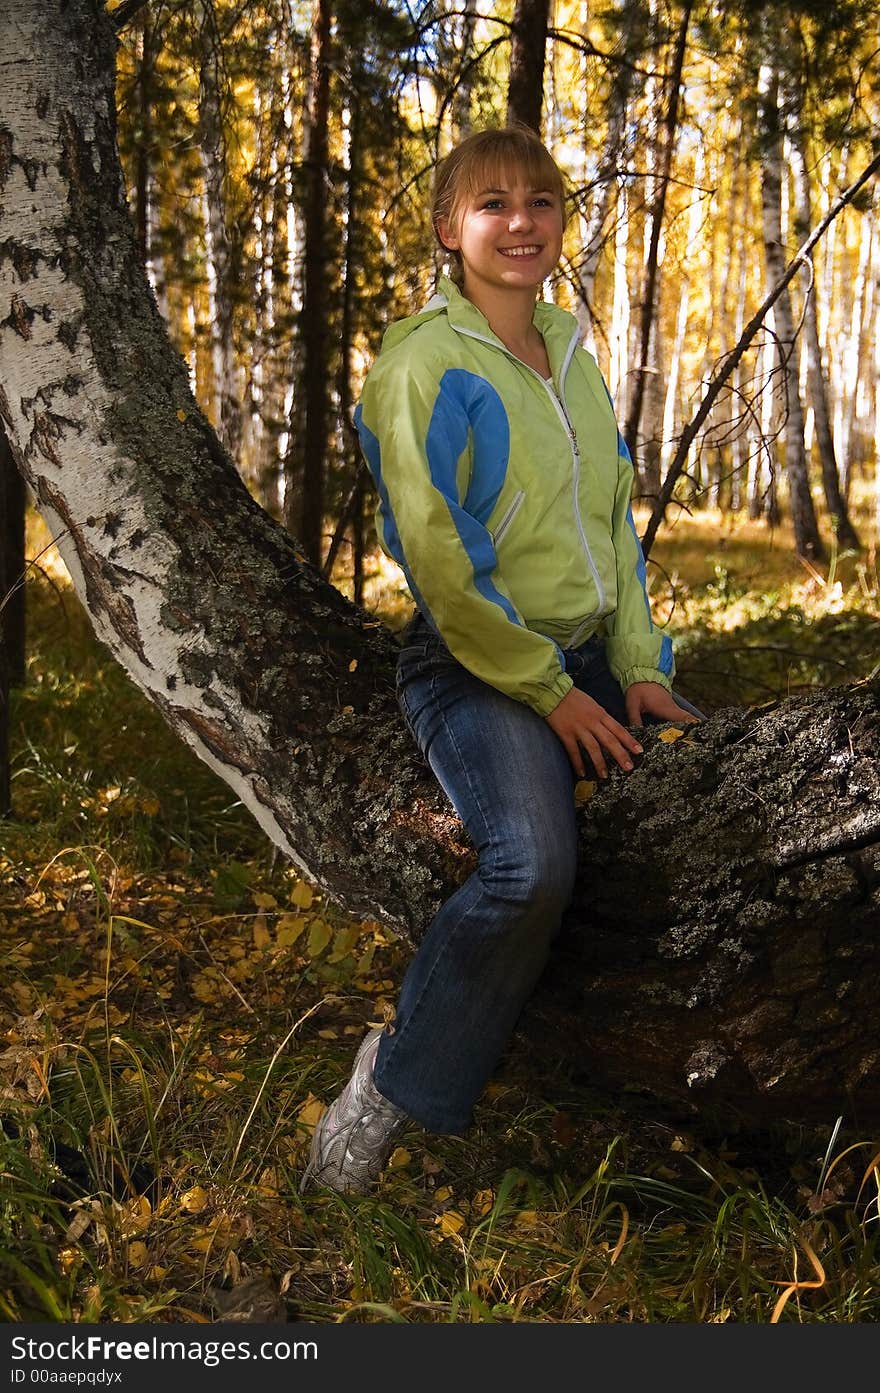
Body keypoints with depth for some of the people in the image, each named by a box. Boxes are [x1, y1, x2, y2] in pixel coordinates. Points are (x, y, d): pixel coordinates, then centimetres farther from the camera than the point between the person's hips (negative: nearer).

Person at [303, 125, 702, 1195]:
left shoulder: (573, 357, 14)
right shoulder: (426, 364, -9)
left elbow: (614, 521, 14)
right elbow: (442, 565, -15)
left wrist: (641, 666, 2)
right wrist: (550, 693, -13)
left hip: (590, 655, 8)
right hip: (477, 667, -7)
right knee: (534, 866, -29)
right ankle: (398, 1078, -7)